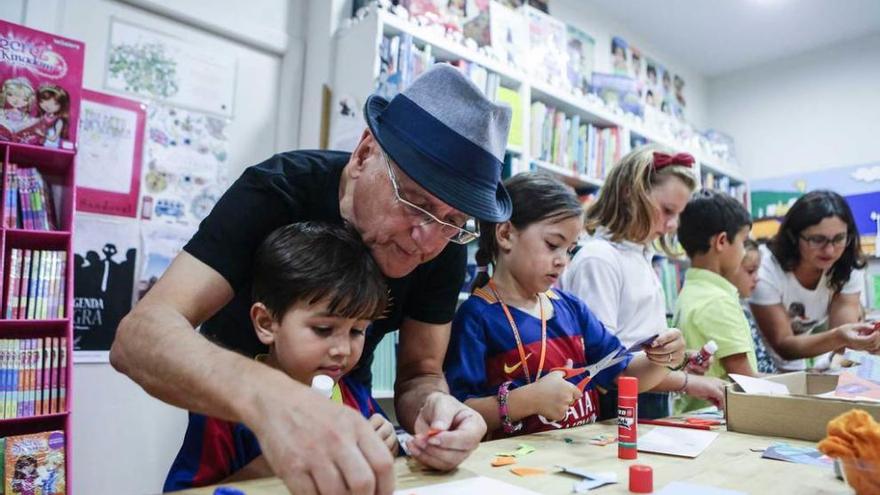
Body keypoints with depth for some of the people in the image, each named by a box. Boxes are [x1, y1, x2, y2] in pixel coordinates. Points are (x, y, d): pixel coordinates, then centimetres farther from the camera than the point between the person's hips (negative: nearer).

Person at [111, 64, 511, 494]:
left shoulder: (445, 250, -16)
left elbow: (419, 373, -10)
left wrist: (433, 409, -32)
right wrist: (265, 395, -50)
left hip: (342, 417, 2)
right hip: (234, 421, -1)